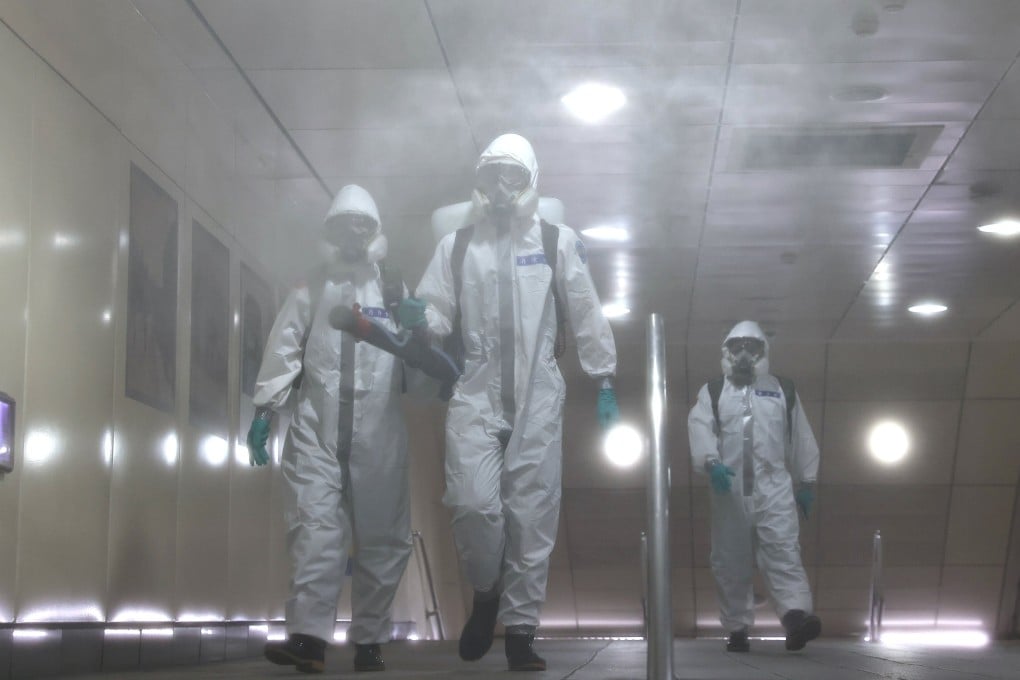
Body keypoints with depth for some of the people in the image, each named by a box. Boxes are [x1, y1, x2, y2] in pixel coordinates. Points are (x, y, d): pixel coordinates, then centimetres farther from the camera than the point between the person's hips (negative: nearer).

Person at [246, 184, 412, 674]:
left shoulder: (394, 293, 19)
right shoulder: (310, 292, 16)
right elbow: (284, 350, 6)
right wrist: (265, 410, -4)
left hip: (378, 435, 2)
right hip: (316, 430, -1)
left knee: (382, 536, 1)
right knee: (316, 528, -14)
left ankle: (369, 640, 8)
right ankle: (308, 636, -22)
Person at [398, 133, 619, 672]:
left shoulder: (558, 242, 7)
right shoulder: (455, 246, 10)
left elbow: (587, 318, 8)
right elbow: (439, 313, 6)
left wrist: (605, 384, 5)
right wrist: (419, 316, -17)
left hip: (537, 396, 0)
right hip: (476, 393, 0)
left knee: (531, 514, -2)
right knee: (474, 503, -14)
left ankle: (520, 630, 6)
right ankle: (485, 593, 14)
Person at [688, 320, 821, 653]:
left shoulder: (783, 390, 14)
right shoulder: (712, 392, 10)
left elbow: (801, 438, 16)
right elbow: (700, 428, -7)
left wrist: (806, 483, 12)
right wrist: (711, 462, -25)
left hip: (774, 486, -1)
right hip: (730, 489, 1)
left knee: (783, 551, -15)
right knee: (730, 560, 3)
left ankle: (796, 615, -30)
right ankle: (737, 628, 10)